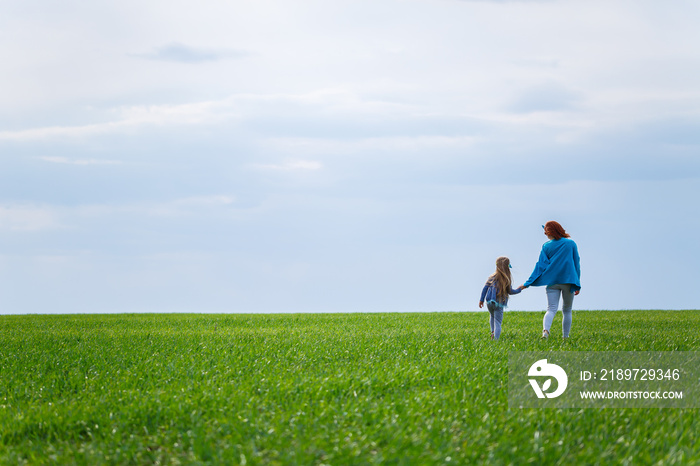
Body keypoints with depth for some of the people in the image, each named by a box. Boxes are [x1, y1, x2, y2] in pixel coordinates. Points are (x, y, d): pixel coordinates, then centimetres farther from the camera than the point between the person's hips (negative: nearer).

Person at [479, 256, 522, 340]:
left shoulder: (492, 277, 3)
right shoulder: (507, 280, -5)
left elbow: (485, 288, 4)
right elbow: (510, 291, 4)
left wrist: (481, 300, 11)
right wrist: (519, 289, 22)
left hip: (489, 302, 3)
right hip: (499, 304, -3)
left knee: (493, 317, 28)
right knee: (498, 322, 3)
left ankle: (493, 332, 14)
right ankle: (496, 338, -7)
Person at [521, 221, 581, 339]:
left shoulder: (546, 246, 3)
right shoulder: (571, 244, 5)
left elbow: (540, 265, -1)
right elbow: (576, 264, 7)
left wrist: (527, 283, 2)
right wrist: (577, 285, 13)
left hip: (552, 282, 0)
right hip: (568, 281, 0)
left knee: (551, 309, -6)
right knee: (567, 311, 12)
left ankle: (546, 329, -33)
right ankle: (565, 337, 12)